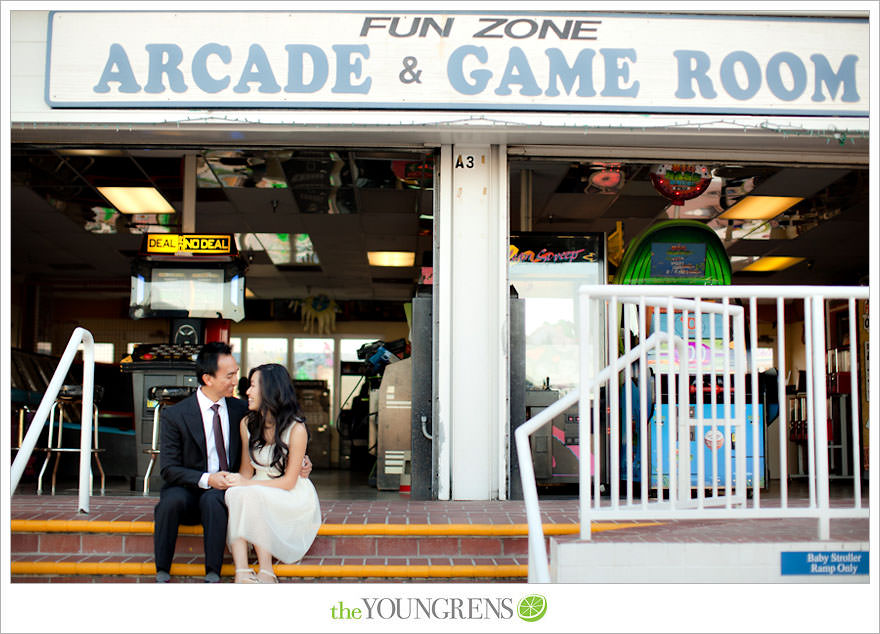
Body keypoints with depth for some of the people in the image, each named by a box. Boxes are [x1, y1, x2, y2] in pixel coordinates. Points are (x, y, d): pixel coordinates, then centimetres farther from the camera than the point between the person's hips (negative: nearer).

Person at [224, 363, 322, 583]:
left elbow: (289, 481, -12)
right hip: (258, 492, 5)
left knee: (252, 495, -34)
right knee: (234, 494, -29)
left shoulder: (296, 429, -13)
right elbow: (247, 470, 10)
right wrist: (237, 483, -13)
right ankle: (241, 573, -38)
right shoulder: (247, 424, 5)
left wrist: (247, 484, -20)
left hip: (293, 497, -4)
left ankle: (266, 571, -28)